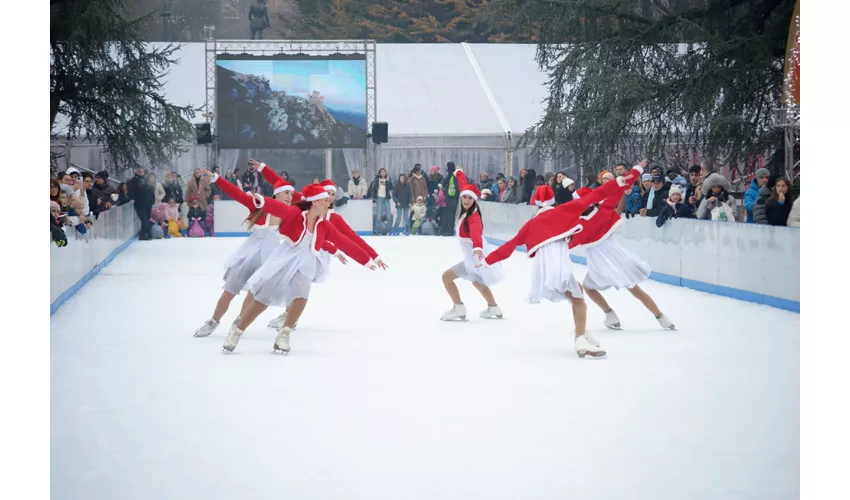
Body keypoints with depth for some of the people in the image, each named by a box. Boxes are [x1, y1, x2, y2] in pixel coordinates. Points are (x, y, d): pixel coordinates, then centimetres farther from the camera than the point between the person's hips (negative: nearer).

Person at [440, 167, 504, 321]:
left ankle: (458, 309, -7)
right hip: (476, 254, 10)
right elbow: (463, 186, 14)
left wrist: (477, 248, -65)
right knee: (476, 281, 31)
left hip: (475, 257, -10)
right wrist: (458, 173, 30)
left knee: (447, 276, -8)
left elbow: (476, 233, -46)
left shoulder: (473, 217, -25)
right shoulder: (466, 210, -4)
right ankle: (493, 308, 43)